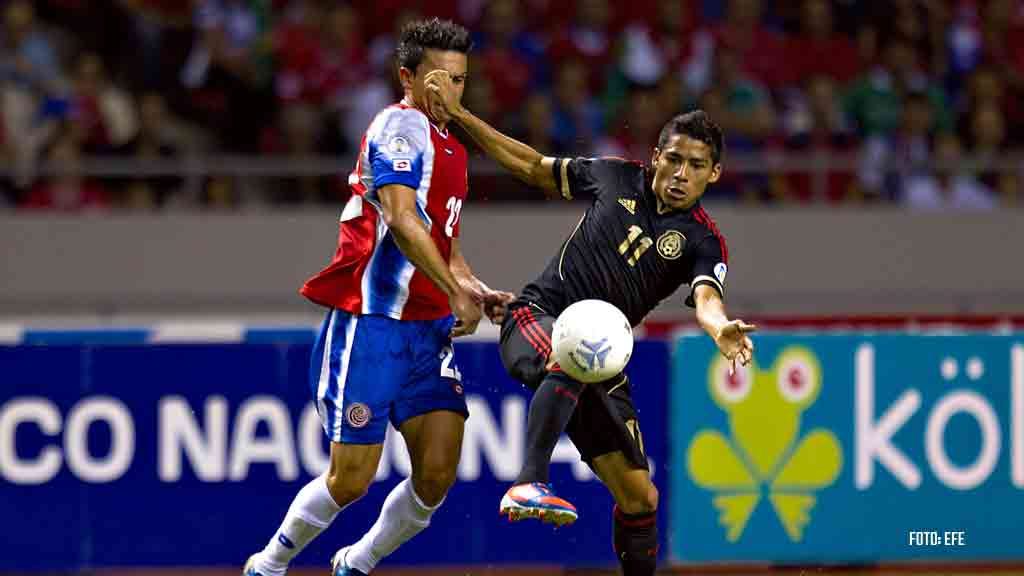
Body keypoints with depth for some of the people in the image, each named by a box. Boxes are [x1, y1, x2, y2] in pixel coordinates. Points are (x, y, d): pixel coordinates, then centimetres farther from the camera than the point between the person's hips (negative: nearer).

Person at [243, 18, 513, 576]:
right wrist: (457, 294, -24)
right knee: (351, 479, -5)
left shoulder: (450, 146, 18)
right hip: (370, 326, -8)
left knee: (437, 476, -5)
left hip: (429, 330, 8)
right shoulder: (402, 125, -11)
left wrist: (479, 292, 13)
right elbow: (402, 220, -22)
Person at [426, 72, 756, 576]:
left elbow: (705, 298, -24)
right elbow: (533, 166, 15)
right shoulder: (617, 178, 3)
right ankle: (530, 484, -52)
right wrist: (459, 114, 8)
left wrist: (721, 328, -49)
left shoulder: (702, 241, -2)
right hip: (536, 318, -2)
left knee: (639, 497, -3)